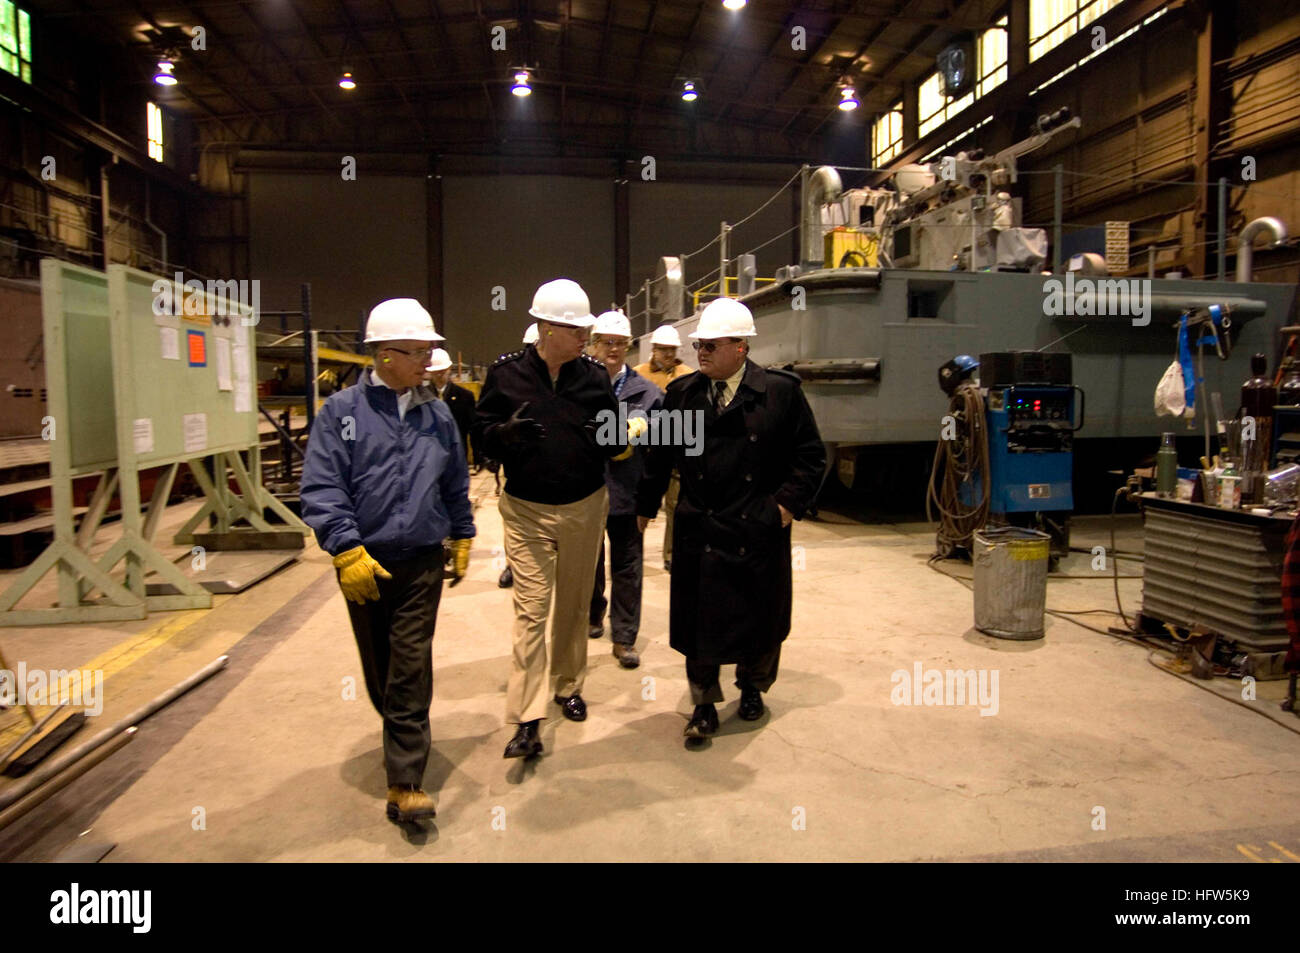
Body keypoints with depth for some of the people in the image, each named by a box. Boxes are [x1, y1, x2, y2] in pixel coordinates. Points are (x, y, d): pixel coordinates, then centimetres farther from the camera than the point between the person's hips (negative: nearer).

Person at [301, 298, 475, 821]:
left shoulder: (437, 415, 6)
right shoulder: (343, 411, -4)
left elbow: (456, 484, 16)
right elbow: (322, 488, -9)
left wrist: (461, 538, 19)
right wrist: (347, 550, -17)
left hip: (421, 562, 1)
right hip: (364, 562, -1)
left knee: (411, 668, -3)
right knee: (378, 667, 14)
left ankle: (405, 784, 2)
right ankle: (403, 735, 40)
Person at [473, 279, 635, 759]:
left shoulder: (594, 376, -1)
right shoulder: (506, 372, -6)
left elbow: (615, 441, 4)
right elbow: (481, 434, -2)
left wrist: (611, 436, -20)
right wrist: (506, 431, -24)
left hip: (584, 508, 3)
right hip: (526, 511, -2)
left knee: (574, 604, 15)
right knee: (531, 609, -5)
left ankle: (568, 686, 35)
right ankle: (527, 720, 0)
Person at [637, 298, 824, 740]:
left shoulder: (781, 391, -4)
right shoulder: (682, 393, 3)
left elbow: (810, 455, 1)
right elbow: (659, 455, 9)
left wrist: (790, 502, -7)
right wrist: (646, 505, 9)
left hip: (758, 533, -1)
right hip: (699, 531, 1)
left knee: (759, 617, 14)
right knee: (699, 619, 6)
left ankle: (752, 688, 40)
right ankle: (705, 703, 24)